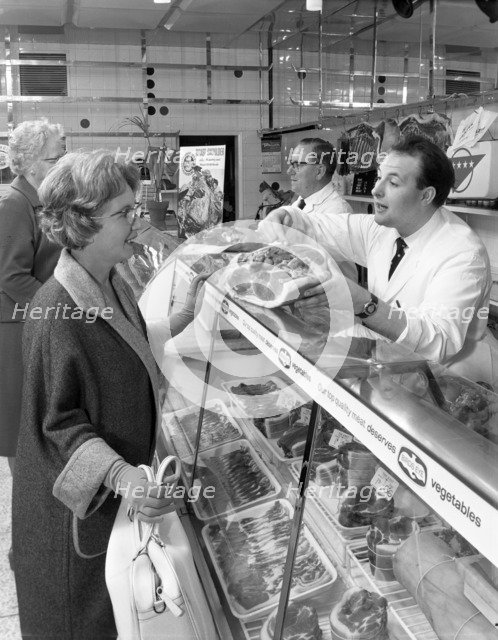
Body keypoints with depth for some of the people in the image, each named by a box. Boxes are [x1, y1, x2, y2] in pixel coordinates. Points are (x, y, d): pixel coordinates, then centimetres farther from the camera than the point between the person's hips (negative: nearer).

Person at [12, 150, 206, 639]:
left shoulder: (112, 285, 0)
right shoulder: (56, 312, -28)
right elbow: (59, 422, -23)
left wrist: (185, 314, 5)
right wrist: (121, 476, -35)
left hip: (125, 487, 8)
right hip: (80, 501, -8)